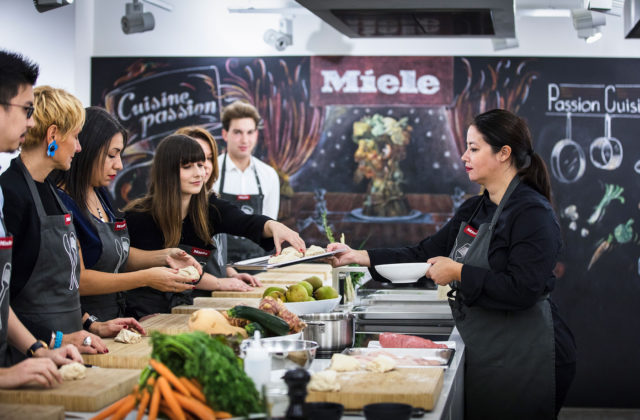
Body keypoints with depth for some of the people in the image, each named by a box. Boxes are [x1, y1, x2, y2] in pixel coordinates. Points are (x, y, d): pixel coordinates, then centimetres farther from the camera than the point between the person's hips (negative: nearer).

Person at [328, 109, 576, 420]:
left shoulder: (532, 213, -16)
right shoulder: (474, 210, 12)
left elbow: (522, 289, -25)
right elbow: (425, 254, 13)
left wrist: (458, 273, -20)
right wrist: (360, 257, 6)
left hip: (522, 358, -8)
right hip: (480, 353, 9)